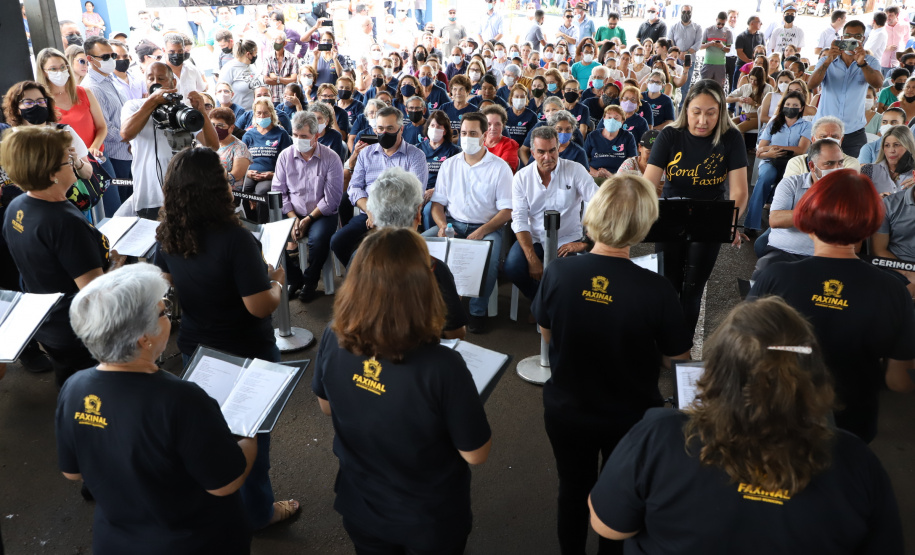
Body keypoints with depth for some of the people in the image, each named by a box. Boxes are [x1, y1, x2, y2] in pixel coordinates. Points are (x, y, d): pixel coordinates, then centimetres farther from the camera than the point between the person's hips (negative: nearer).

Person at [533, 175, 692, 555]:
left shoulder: (557, 273, -22)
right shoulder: (656, 291, -29)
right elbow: (677, 358, -13)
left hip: (565, 410, 2)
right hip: (629, 417, -2)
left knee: (573, 489, 28)